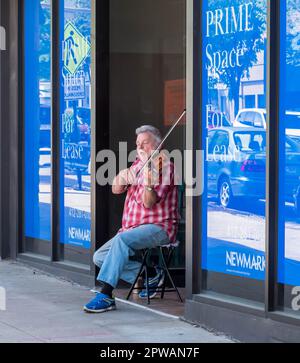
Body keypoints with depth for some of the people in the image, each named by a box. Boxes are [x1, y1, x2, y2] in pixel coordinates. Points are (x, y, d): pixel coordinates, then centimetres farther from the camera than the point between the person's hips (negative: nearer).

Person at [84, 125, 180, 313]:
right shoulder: (137, 165, 17)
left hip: (158, 228, -9)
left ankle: (106, 296, -37)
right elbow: (116, 189, 9)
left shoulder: (164, 166, -6)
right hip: (133, 229, 9)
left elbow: (149, 203, -15)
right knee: (100, 257, -2)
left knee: (121, 240, -34)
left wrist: (148, 180, -35)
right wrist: (123, 177, -13)